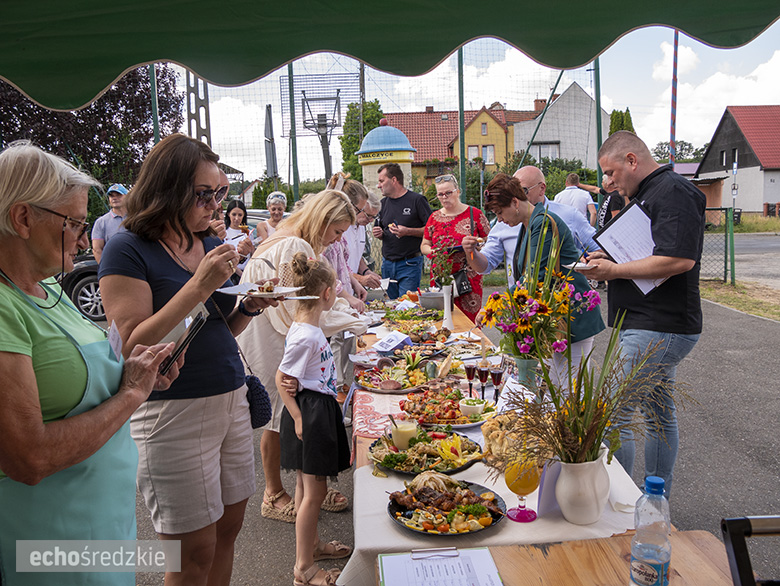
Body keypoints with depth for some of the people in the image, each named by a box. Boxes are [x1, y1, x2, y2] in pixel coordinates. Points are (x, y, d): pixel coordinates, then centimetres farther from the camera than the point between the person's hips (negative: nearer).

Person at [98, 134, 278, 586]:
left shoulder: (213, 245, 9)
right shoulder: (128, 251, -11)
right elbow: (133, 347, -19)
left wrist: (250, 307, -3)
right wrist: (199, 286, -24)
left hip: (231, 398, 7)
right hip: (173, 411, -6)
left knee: (228, 530, 16)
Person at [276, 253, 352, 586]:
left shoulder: (309, 327, 5)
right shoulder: (304, 336, -23)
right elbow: (282, 380, -20)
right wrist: (298, 419, -18)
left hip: (319, 411, 10)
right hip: (309, 413, -10)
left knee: (306, 484, 22)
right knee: (314, 490, 1)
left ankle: (313, 544, 38)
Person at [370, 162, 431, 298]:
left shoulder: (417, 200, -5)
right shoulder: (384, 203, 14)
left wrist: (408, 231, -20)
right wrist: (378, 234, 1)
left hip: (410, 264, -6)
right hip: (387, 264, 6)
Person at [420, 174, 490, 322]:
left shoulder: (475, 214, 2)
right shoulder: (434, 217, 13)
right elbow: (424, 245, 17)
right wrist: (431, 251, -5)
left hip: (469, 278, -3)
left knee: (469, 320, -6)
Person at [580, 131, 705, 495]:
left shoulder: (672, 192, -14)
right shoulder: (647, 193, 19)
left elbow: (680, 259, -26)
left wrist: (615, 270, -18)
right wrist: (609, 258, 10)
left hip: (656, 331, -11)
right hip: (656, 327, 11)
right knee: (658, 414, 17)